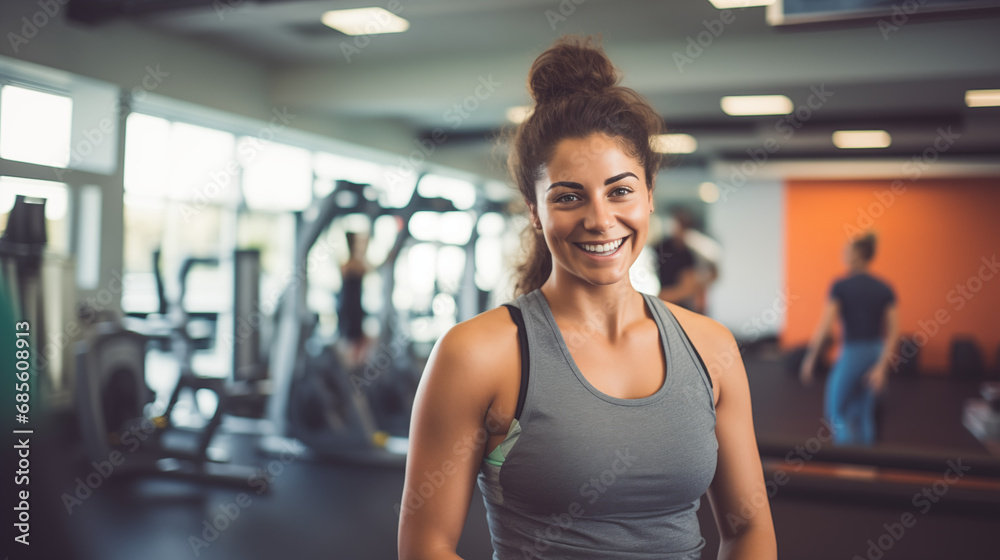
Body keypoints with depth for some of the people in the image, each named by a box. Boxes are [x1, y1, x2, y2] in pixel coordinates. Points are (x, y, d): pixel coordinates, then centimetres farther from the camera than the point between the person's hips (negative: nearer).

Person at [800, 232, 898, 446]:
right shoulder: (885, 289, 2)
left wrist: (809, 359, -10)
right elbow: (892, 332, -5)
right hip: (877, 355, 5)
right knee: (864, 414, 19)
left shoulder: (840, 286, -10)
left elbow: (824, 326, -15)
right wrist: (881, 367, -8)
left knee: (835, 412, 8)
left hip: (852, 354, -5)